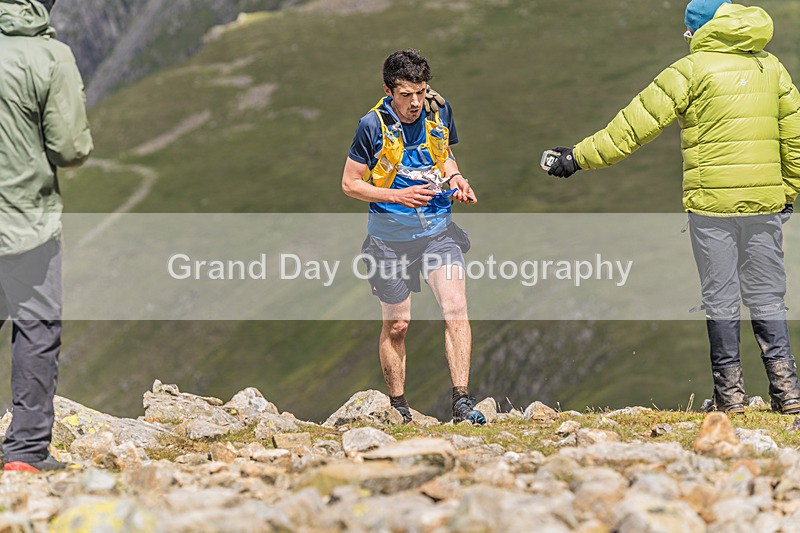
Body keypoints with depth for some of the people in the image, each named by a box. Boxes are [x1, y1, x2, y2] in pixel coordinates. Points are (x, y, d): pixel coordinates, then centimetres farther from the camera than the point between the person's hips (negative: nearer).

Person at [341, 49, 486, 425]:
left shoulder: (439, 111, -1)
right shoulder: (373, 125, -13)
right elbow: (350, 184, -6)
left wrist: (454, 177, -3)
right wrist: (399, 196, -18)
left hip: (438, 228, 2)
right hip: (391, 236, -2)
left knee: (456, 308, -16)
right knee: (397, 324, 7)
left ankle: (461, 402, -16)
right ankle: (398, 407, 24)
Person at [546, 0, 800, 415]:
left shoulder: (693, 69, -4)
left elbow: (636, 124, -5)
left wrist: (580, 156, 0)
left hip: (712, 202, -4)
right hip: (765, 201, 4)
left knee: (720, 298, 3)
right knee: (767, 297, 9)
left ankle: (729, 392, 3)